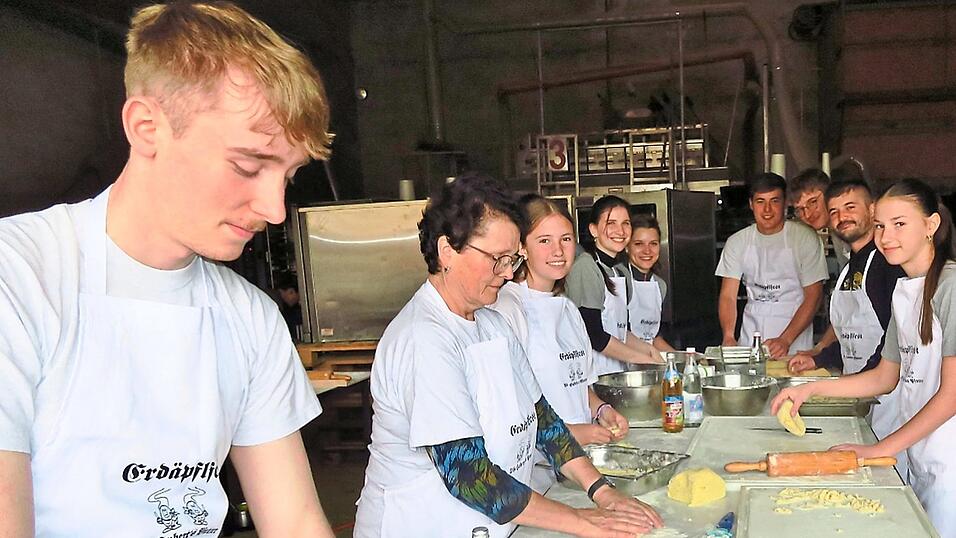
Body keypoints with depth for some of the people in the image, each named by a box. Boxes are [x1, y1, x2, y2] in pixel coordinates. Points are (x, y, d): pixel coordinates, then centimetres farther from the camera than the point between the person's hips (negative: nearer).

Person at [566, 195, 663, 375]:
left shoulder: (621, 271, 15)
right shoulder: (584, 268, -12)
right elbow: (593, 335, -16)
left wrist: (649, 350, 4)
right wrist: (642, 359, -7)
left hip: (617, 371, 7)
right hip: (593, 372, -7)